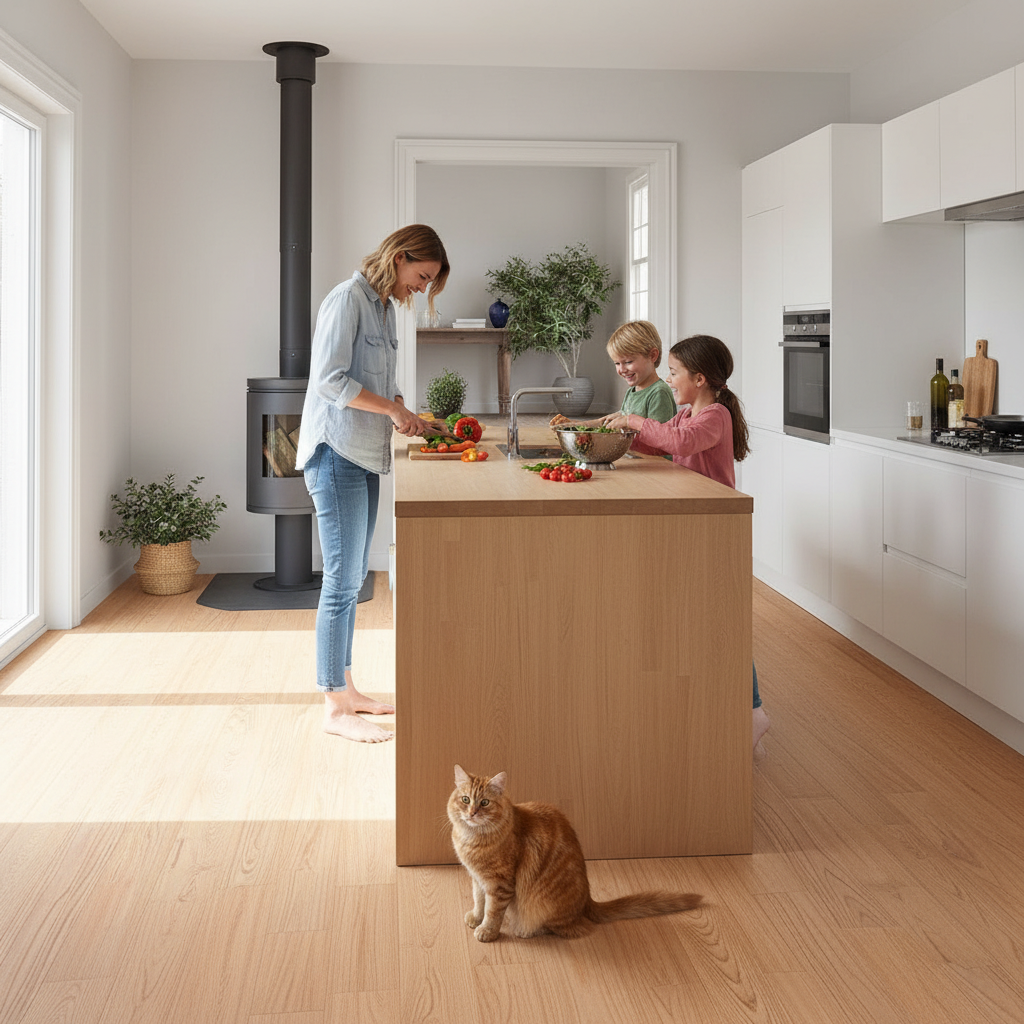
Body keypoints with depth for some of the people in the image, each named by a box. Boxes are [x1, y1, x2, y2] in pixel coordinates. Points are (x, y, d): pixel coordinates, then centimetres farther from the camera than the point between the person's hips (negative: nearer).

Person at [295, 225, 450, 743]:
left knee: (351, 578, 13)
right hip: (336, 453, -9)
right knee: (342, 580, -7)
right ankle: (335, 709, -1)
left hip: (365, 457, 9)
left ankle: (346, 689, 22)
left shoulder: (384, 307, 17)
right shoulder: (347, 299, -11)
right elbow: (330, 380, -19)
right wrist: (392, 409, -16)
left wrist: (409, 418, 7)